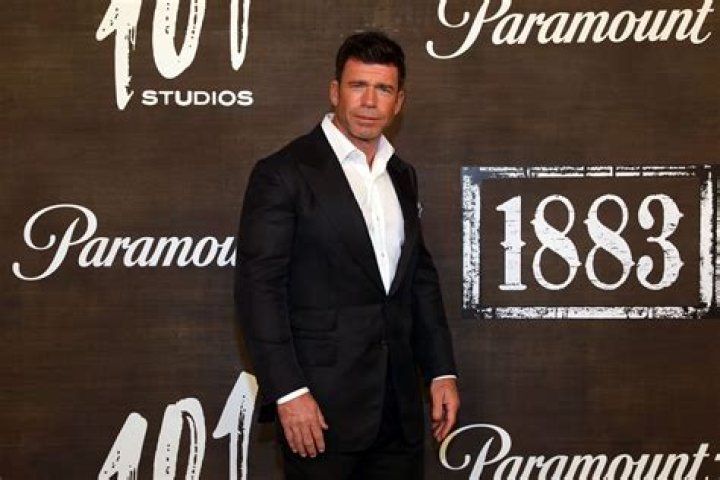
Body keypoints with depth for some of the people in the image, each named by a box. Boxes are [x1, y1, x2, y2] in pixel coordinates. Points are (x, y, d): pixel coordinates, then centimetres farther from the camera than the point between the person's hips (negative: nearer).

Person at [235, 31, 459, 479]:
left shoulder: (402, 176, 13)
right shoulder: (283, 173, -8)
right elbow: (259, 287, -12)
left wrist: (442, 370, 9)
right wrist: (288, 391, -17)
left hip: (398, 404, 6)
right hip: (322, 403, -6)